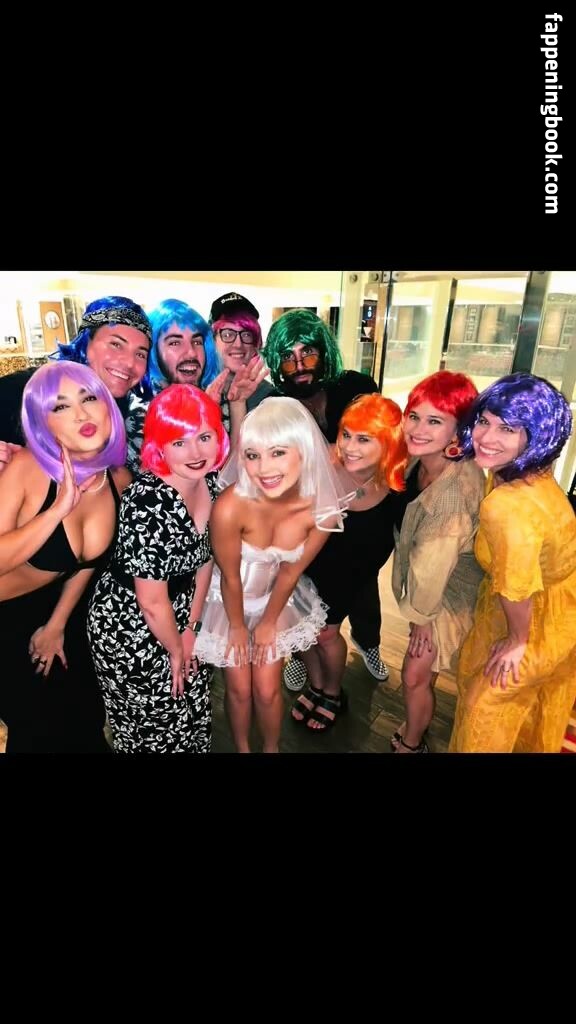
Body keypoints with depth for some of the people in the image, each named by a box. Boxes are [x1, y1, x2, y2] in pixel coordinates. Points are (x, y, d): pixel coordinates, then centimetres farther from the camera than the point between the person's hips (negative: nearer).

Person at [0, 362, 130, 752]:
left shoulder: (120, 479, -15)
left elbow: (90, 559, 0)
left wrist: (56, 625, 8)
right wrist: (61, 506, -41)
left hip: (52, 605, 4)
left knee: (84, 714, 20)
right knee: (37, 727, 14)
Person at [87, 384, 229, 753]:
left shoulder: (210, 482, -8)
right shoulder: (147, 501, -31)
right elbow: (152, 602, -24)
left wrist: (191, 628, 5)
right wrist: (175, 649, -7)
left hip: (178, 618, 6)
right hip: (129, 625, -6)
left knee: (194, 710, 23)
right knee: (155, 726, 17)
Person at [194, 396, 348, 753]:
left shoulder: (323, 508, -27)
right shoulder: (230, 507, -37)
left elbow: (291, 572, -11)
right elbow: (230, 578, -20)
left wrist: (269, 622, 1)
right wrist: (237, 627, -4)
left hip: (277, 599, 2)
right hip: (230, 602, -2)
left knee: (267, 689, 12)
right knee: (239, 688, 13)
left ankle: (272, 749, 44)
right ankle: (243, 749, 45)